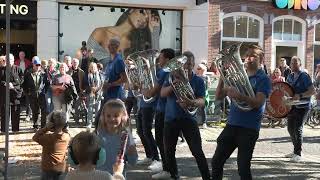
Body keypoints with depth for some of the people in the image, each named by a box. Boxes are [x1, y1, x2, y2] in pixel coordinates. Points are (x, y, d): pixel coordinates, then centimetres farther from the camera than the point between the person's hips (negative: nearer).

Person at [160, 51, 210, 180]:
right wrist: (173, 85, -21)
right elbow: (162, 93, -4)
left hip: (188, 119, -2)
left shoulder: (198, 81, -1)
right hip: (171, 118, 3)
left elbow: (202, 101, -11)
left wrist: (192, 103, -33)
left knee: (197, 152, -8)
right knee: (169, 152, 9)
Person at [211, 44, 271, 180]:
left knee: (243, 168, -3)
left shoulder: (263, 79, -4)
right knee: (216, 162, 6)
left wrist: (239, 96, -34)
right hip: (231, 125, 6)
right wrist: (222, 77, -4)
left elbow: (258, 103, -19)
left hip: (249, 129, -6)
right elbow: (219, 96, 10)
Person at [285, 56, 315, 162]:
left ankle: (298, 154, -2)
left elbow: (312, 91, -17)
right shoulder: (290, 76, 10)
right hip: (292, 106, 8)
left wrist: (300, 96, -28)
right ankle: (295, 151, 26)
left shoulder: (304, 76, -11)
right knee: (290, 128, 11)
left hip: (302, 107, -8)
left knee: (298, 129, -11)